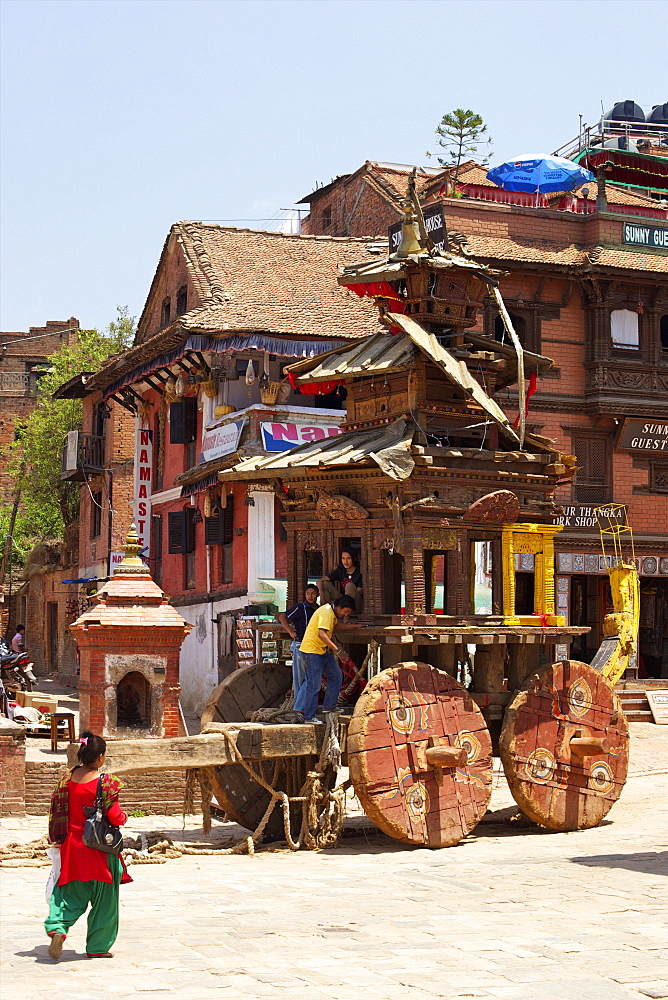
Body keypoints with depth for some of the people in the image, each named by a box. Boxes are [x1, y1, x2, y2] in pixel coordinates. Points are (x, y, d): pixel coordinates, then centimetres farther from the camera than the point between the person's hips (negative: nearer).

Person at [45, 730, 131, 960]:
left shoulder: (68, 778, -1)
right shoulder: (104, 781, -16)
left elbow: (57, 810, 5)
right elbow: (114, 816, -18)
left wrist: (60, 838, 17)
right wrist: (123, 817, 5)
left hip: (72, 845, 5)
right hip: (99, 847, -4)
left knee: (72, 894, 13)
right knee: (103, 899, 10)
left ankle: (57, 928, -12)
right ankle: (97, 947, 17)